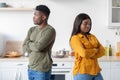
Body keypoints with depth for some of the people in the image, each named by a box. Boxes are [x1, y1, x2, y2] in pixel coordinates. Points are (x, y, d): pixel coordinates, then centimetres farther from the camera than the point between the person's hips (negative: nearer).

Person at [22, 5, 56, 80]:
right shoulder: (32, 30, 8)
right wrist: (34, 46, -12)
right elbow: (24, 48, 3)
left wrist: (29, 43, -4)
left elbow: (38, 46, -23)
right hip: (30, 68, 6)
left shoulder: (50, 30, -13)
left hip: (42, 70, -6)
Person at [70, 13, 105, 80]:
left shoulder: (92, 37, 13)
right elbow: (84, 53, -20)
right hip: (82, 72, -6)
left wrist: (90, 53, -11)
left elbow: (102, 51, 5)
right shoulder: (75, 38, -7)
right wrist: (95, 50, -3)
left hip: (95, 70, 6)